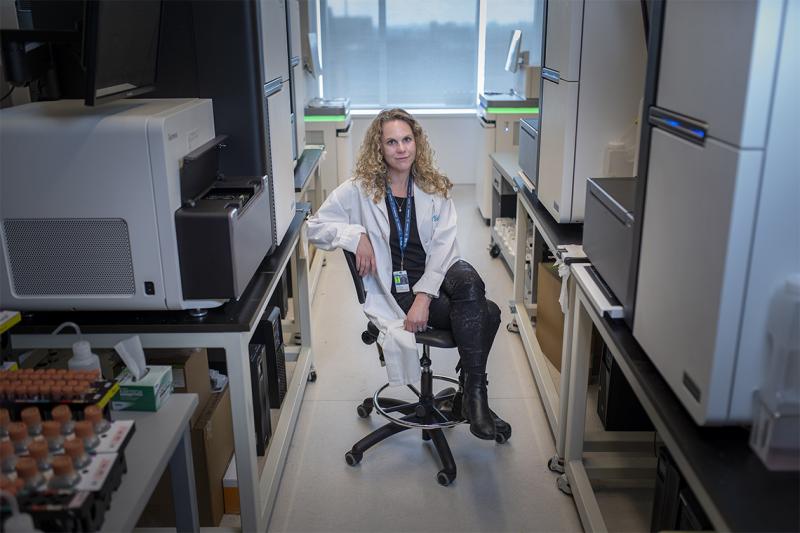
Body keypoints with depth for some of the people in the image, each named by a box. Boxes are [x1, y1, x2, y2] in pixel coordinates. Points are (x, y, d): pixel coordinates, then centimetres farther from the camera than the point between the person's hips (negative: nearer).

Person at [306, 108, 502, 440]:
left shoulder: (435, 189, 8)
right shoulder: (360, 190, 2)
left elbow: (443, 247, -3)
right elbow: (315, 227, 4)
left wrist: (424, 296, -18)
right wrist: (356, 235, -15)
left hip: (438, 277, 3)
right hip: (395, 290, -3)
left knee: (469, 282, -35)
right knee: (485, 313, -28)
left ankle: (473, 392, -22)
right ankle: (474, 395, -14)